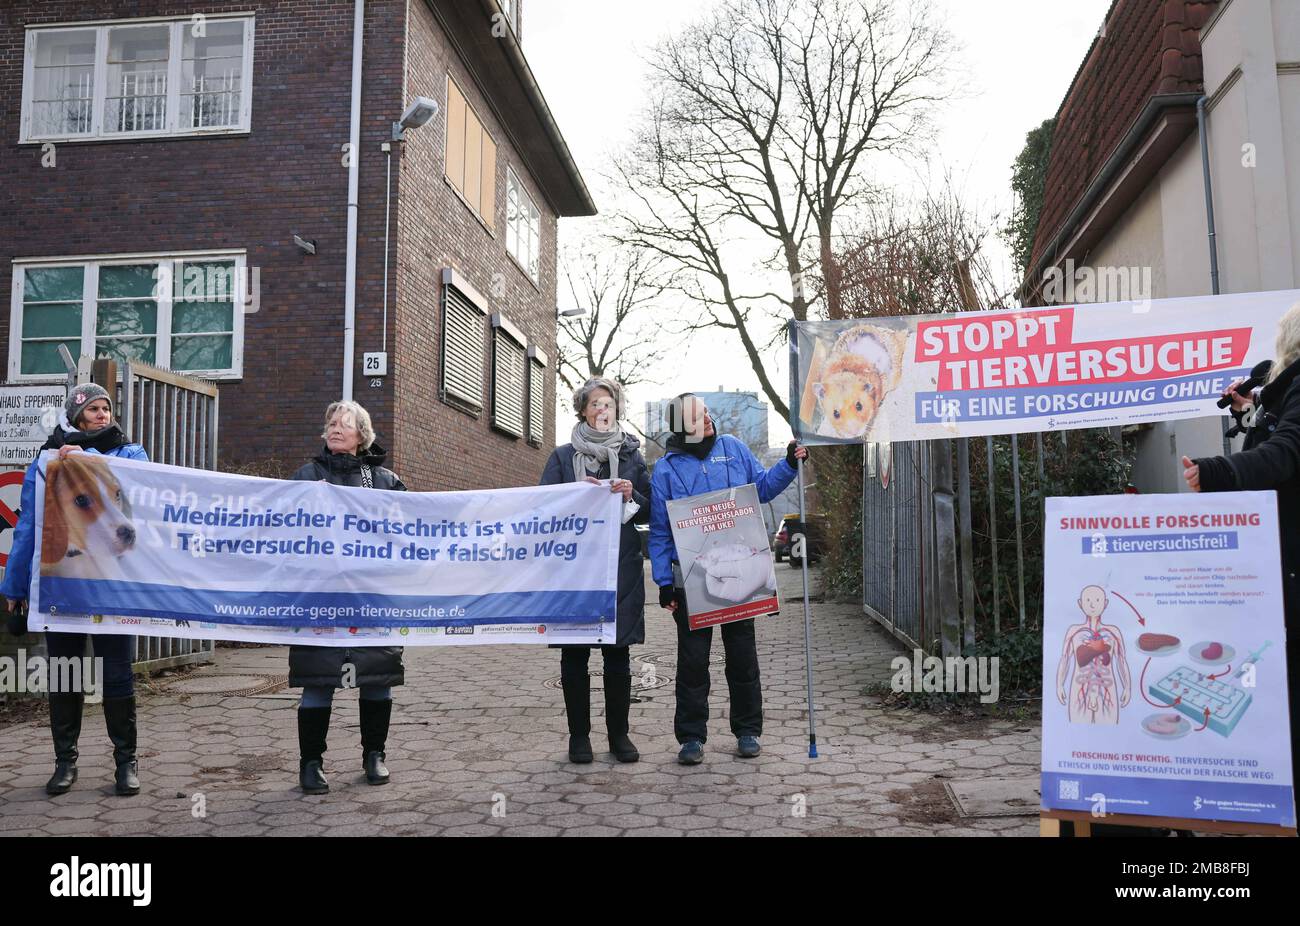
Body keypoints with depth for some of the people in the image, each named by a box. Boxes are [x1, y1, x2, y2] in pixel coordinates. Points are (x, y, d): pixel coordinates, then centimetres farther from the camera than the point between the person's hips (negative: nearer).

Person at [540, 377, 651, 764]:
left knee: (618, 653, 4)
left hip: (621, 570, 1)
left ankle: (619, 734, 15)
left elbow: (650, 513, 13)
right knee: (574, 653, 2)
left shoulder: (632, 456, 12)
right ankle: (579, 735, 13)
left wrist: (632, 496, -8)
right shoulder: (563, 456, 8)